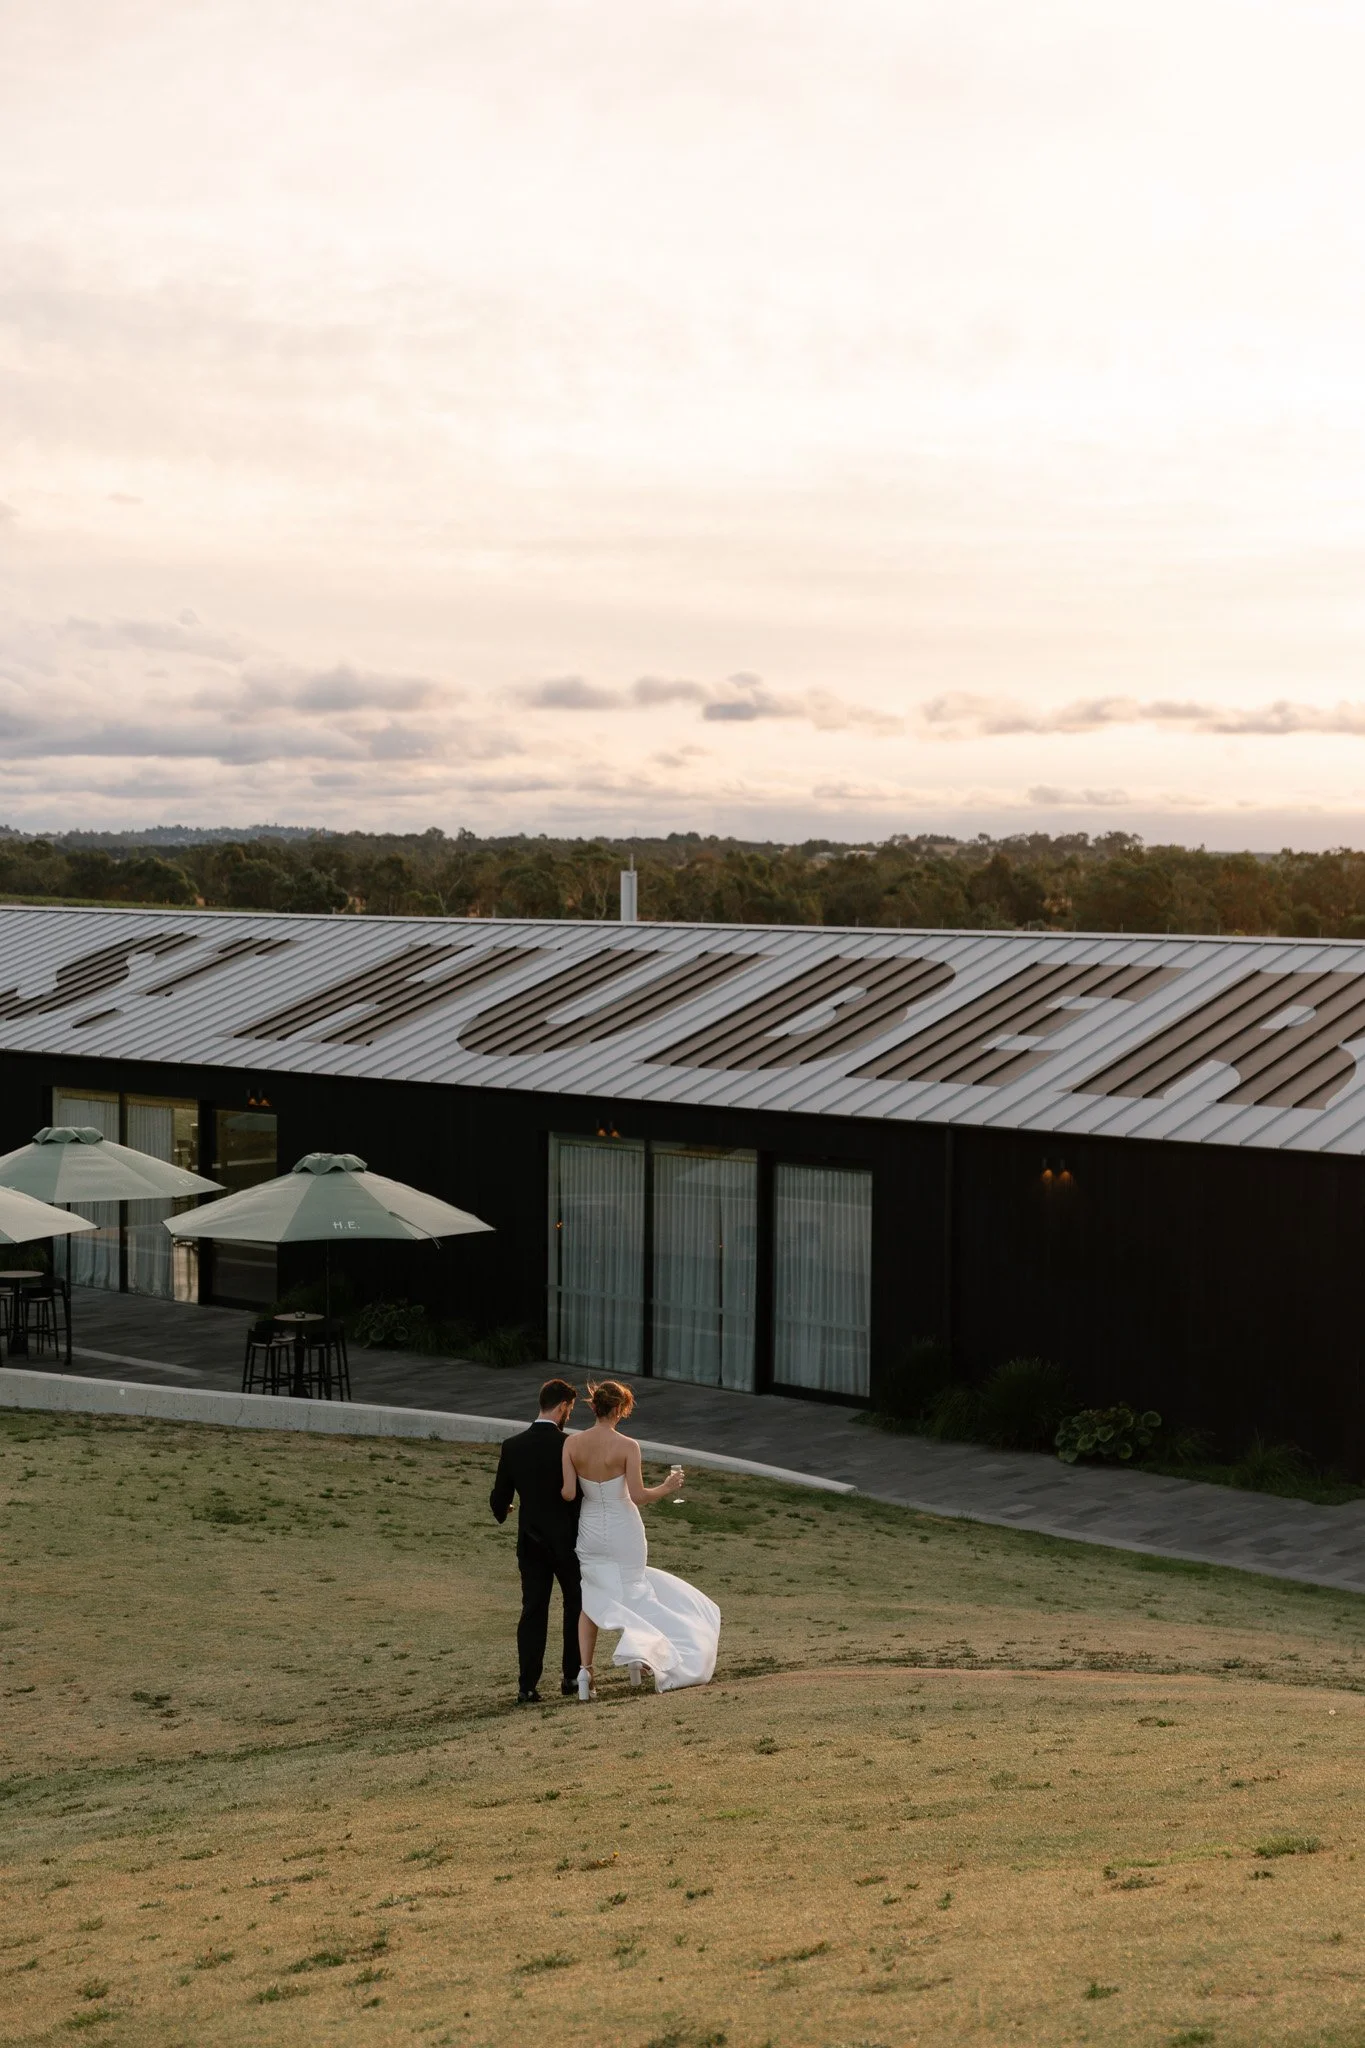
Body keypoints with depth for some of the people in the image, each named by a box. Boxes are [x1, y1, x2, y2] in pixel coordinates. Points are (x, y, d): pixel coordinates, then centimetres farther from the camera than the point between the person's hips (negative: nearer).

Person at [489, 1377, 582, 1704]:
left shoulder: (512, 1446, -4)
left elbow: (499, 1498, 1)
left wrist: (503, 1512, 26)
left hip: (530, 1542, 3)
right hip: (567, 1540, -3)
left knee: (532, 1612, 6)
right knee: (575, 1606, 16)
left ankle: (527, 1686, 0)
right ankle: (572, 1677, 22)